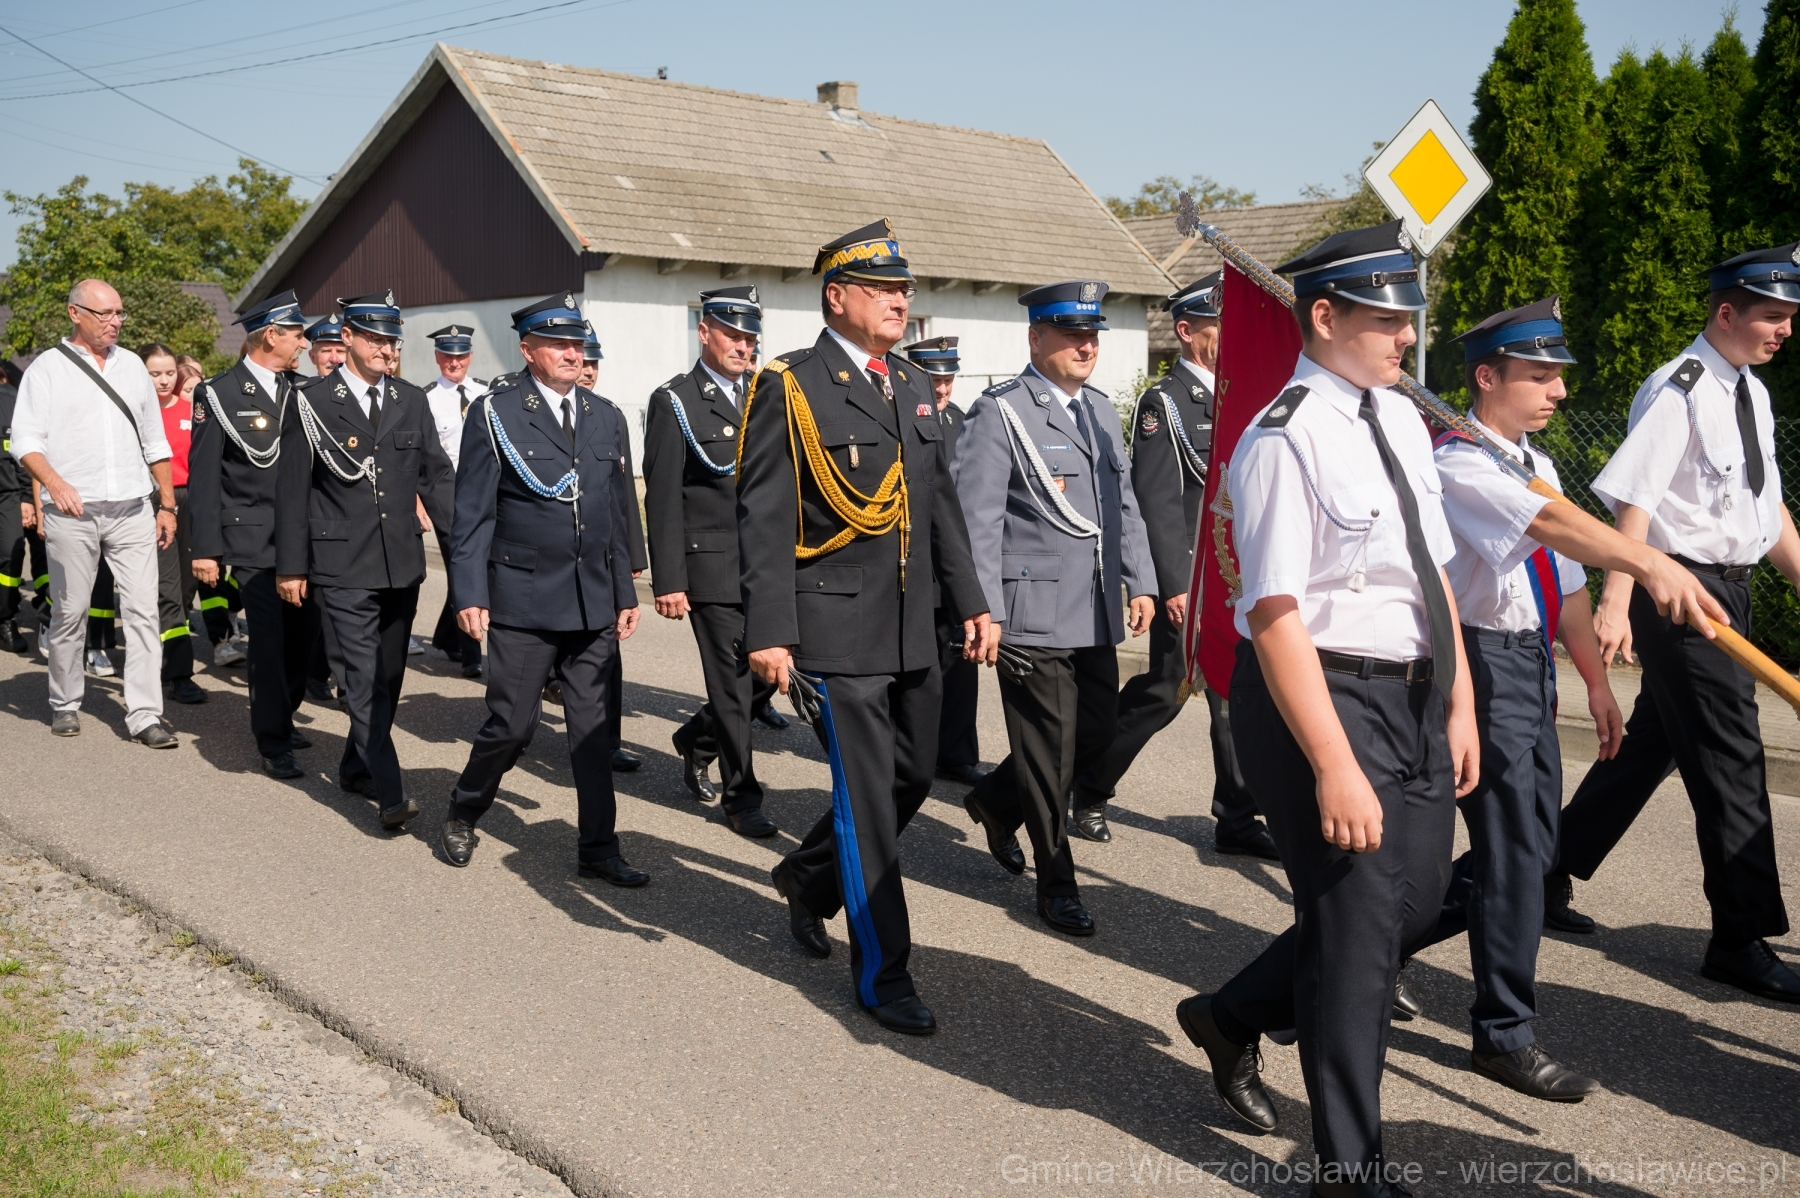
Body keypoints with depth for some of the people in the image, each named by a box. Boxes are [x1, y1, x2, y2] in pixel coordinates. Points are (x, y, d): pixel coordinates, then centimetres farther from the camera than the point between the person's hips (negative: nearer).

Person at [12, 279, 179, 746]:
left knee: (142, 611, -4)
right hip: (71, 512, -2)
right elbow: (25, 439, -5)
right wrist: (54, 482, -23)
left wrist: (167, 505, 14)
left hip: (132, 510, 3)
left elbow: (154, 441, 17)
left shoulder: (132, 366, 13)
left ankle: (144, 715, -2)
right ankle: (65, 704, 23)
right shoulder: (47, 369, 2)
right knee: (70, 612, 6)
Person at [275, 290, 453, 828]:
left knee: (388, 676, 13)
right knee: (363, 678, -8)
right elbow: (292, 487, -2)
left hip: (402, 563, 5)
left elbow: (436, 478, 11)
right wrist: (291, 566, -4)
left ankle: (357, 768, 32)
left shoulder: (411, 401, 9)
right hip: (342, 566, -5)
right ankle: (390, 792, -8)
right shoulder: (311, 400, -3)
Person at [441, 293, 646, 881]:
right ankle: (462, 816, 28)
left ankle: (598, 847, 16)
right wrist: (470, 594, -11)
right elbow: (472, 512, -4)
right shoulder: (495, 413, -2)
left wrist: (626, 593, 10)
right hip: (523, 600, -4)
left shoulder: (606, 417, 11)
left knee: (594, 727, 6)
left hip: (595, 603, 4)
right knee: (513, 724, 2)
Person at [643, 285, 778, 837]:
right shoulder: (674, 401, -4)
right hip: (713, 567, -6)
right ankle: (740, 797, 14)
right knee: (733, 684, 0)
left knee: (768, 672, 9)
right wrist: (668, 582, -13)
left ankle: (696, 739, 34)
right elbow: (663, 498, -8)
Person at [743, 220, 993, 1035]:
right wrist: (768, 632, -18)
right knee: (866, 799, -1)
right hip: (837, 628, -7)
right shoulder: (790, 387, -7)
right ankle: (882, 973, 12)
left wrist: (971, 601, 12)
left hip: (911, 631, 7)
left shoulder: (912, 386, 14)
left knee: (914, 776, 15)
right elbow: (765, 519, -12)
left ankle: (808, 878, 39)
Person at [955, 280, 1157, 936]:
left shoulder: (1102, 410, 15)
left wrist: (1140, 582, 12)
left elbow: (1124, 505, 20)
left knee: (1099, 729, 14)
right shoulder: (1001, 412, -9)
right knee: (1049, 751, 1)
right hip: (1033, 616, -8)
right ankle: (1056, 885, 16)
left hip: (1096, 615, 8)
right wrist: (984, 614, -16)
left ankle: (997, 800, 37)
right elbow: (978, 520, -13)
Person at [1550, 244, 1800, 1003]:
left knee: (1654, 742, 15)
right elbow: (1632, 501, -22)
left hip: (1728, 589, 9)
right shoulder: (1679, 391, -15)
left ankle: (1551, 877, 28)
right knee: (1730, 760, -4)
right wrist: (1616, 604, -29)